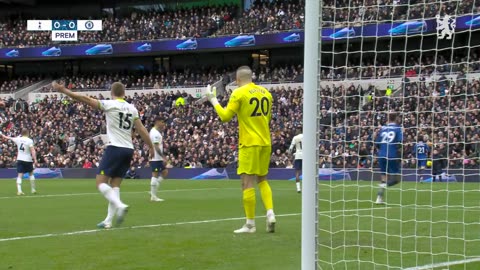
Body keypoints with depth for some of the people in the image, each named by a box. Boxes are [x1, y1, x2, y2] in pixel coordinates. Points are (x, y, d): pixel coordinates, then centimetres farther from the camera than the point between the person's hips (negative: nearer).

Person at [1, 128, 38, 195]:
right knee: (31, 174, 16)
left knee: (19, 175, -3)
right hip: (28, 160, -2)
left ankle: (19, 190, -16)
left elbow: (9, 138, 19)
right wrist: (35, 160, -23)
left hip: (19, 159, 2)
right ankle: (33, 190, 18)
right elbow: (33, 151, -20)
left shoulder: (18, 139, 2)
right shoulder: (29, 141, -10)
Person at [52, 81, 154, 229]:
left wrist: (64, 90, -7)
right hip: (128, 149, 6)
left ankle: (120, 206, -24)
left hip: (115, 148, -6)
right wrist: (151, 147, 19)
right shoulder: (132, 108, 9)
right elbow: (142, 130, 8)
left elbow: (85, 99, -9)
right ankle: (109, 220, 5)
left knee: (101, 183, -3)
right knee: (115, 184, 10)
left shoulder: (110, 104, -5)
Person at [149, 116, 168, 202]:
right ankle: (153, 196, -3)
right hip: (156, 158, -10)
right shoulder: (155, 133, -15)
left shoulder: (156, 132, 18)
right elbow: (156, 147, -21)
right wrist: (163, 156, -20)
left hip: (158, 158, 10)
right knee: (155, 175, -6)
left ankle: (153, 191, 11)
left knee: (165, 172, 11)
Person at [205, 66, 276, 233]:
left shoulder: (239, 93, -8)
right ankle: (270, 214, 1)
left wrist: (213, 100, 2)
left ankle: (250, 224, -2)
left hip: (249, 144, -6)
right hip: (265, 143, 6)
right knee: (262, 180, 17)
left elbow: (225, 117, -9)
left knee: (247, 182, -3)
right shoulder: (265, 92, 9)